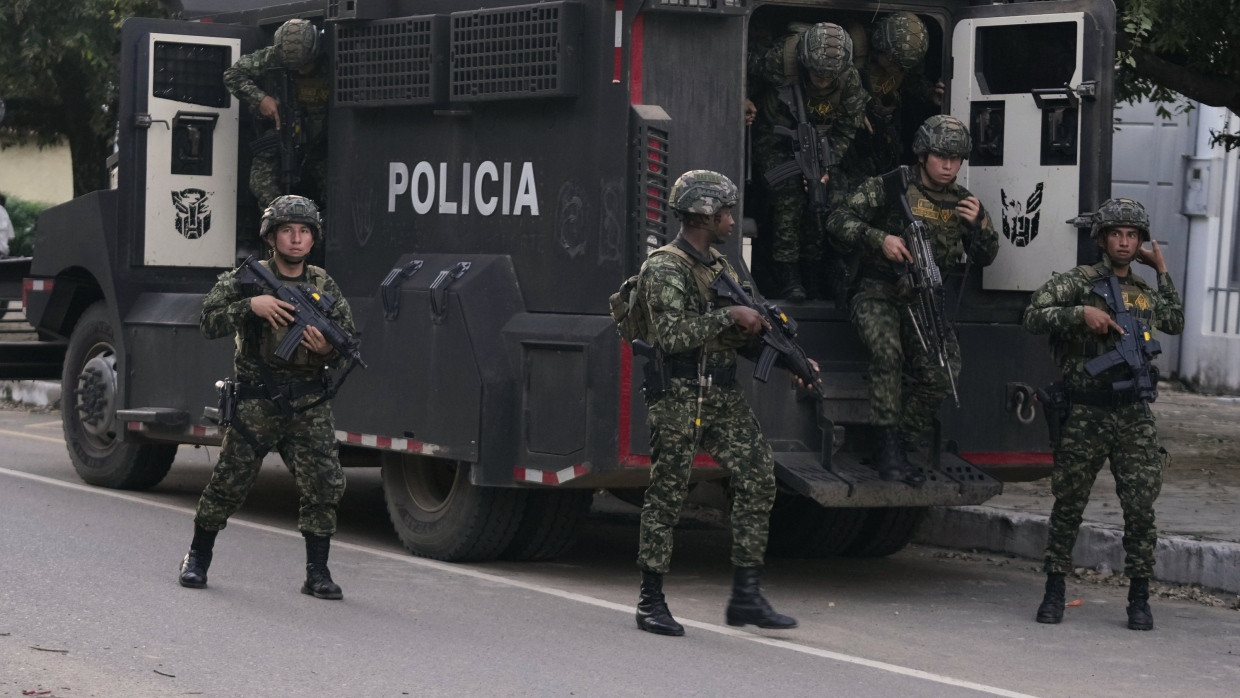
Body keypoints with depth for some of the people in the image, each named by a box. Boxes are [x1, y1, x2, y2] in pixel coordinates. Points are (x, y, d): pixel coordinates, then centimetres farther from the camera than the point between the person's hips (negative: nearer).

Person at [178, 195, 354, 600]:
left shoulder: (326, 288, 9)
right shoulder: (247, 279, 1)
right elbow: (209, 324, -10)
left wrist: (328, 349, -12)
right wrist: (250, 305, -23)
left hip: (309, 403, 3)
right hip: (257, 399, -2)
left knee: (324, 486, -6)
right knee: (230, 483, 0)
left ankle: (317, 572, 5)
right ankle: (197, 557, 20)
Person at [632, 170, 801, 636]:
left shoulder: (720, 266, 17)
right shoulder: (664, 269, -10)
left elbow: (742, 334, 22)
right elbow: (672, 335, -22)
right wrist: (728, 316, -21)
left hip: (723, 396, 8)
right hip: (678, 399, -8)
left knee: (758, 474, -2)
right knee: (667, 494, -1)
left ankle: (746, 596, 2)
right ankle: (651, 602, 9)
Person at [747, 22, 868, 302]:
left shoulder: (850, 81, -22)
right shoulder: (780, 59, -30)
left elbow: (845, 131, -10)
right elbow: (747, 71, -7)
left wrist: (826, 167, -20)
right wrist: (745, 101, -15)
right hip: (775, 139, -3)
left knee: (832, 197, -13)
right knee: (789, 196, -22)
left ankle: (814, 270, 2)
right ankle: (786, 275, -15)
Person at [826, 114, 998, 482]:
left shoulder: (962, 201, 11)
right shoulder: (889, 188, -1)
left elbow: (985, 257, 14)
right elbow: (838, 221, -7)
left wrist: (978, 224, -7)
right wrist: (880, 239, -21)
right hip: (878, 294, -3)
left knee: (941, 373, -21)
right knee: (886, 350, -34)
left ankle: (897, 450, -8)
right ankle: (889, 444, -27)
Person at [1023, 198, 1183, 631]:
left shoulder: (1146, 292, 15)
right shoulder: (1077, 283, 1)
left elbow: (1175, 324, 31)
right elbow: (1034, 316, -9)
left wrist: (1162, 272, 24)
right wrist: (1081, 313, -22)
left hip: (1135, 416, 3)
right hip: (1084, 414, -3)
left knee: (1141, 509, -3)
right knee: (1068, 506, 4)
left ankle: (1139, 599, 5)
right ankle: (1054, 592, 14)